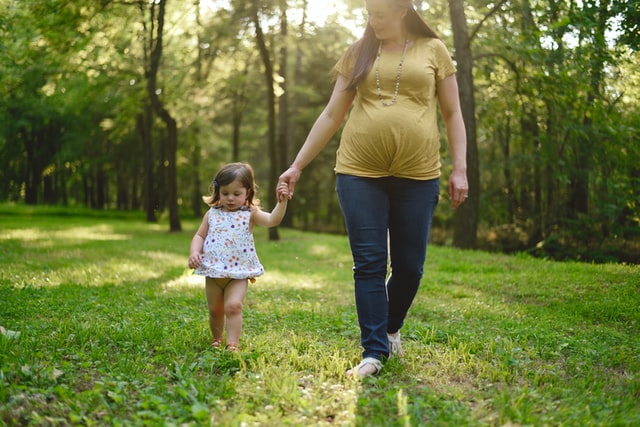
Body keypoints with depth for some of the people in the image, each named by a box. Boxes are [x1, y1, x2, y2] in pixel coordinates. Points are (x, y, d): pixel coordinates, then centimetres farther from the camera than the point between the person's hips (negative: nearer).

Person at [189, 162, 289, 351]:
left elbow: (273, 220, -18)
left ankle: (232, 344, -12)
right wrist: (194, 252, -9)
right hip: (213, 272, 3)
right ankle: (217, 339, 37)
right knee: (215, 310, 14)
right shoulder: (212, 214, 5)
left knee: (233, 306, -19)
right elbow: (199, 236, 9)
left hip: (238, 273, -3)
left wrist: (281, 202, -33)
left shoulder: (250, 214, -4)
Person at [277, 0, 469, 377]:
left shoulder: (433, 50, 8)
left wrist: (460, 169, -1)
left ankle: (392, 327, 31)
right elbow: (332, 116, 11)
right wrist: (297, 166, 7)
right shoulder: (358, 54, 11)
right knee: (368, 264, -2)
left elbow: (452, 114, 9)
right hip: (360, 173, 1)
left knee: (409, 265, 5)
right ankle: (374, 353, 3)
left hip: (417, 176, 0)